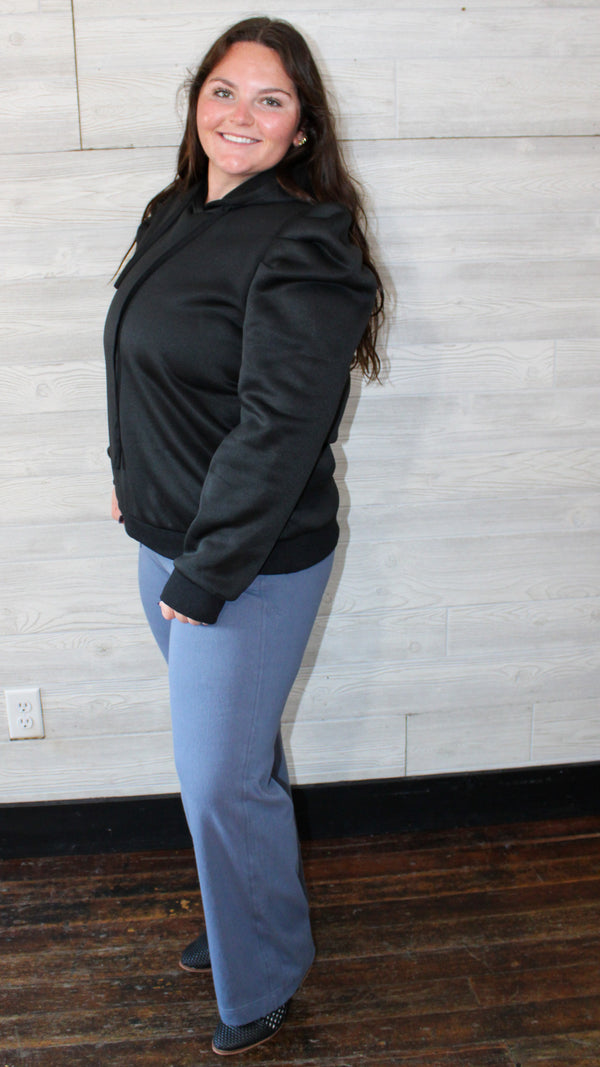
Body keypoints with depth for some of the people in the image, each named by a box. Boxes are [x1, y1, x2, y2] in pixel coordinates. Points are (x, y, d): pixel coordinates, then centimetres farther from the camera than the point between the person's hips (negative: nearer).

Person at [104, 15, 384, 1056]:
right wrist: (132, 478, 20)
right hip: (167, 540, 8)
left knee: (222, 781, 2)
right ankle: (243, 912, 45)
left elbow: (276, 432, -24)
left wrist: (205, 576, -21)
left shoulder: (302, 248, -20)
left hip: (252, 564, -8)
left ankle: (261, 981, 27)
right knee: (238, 749, 23)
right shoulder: (173, 215, 8)